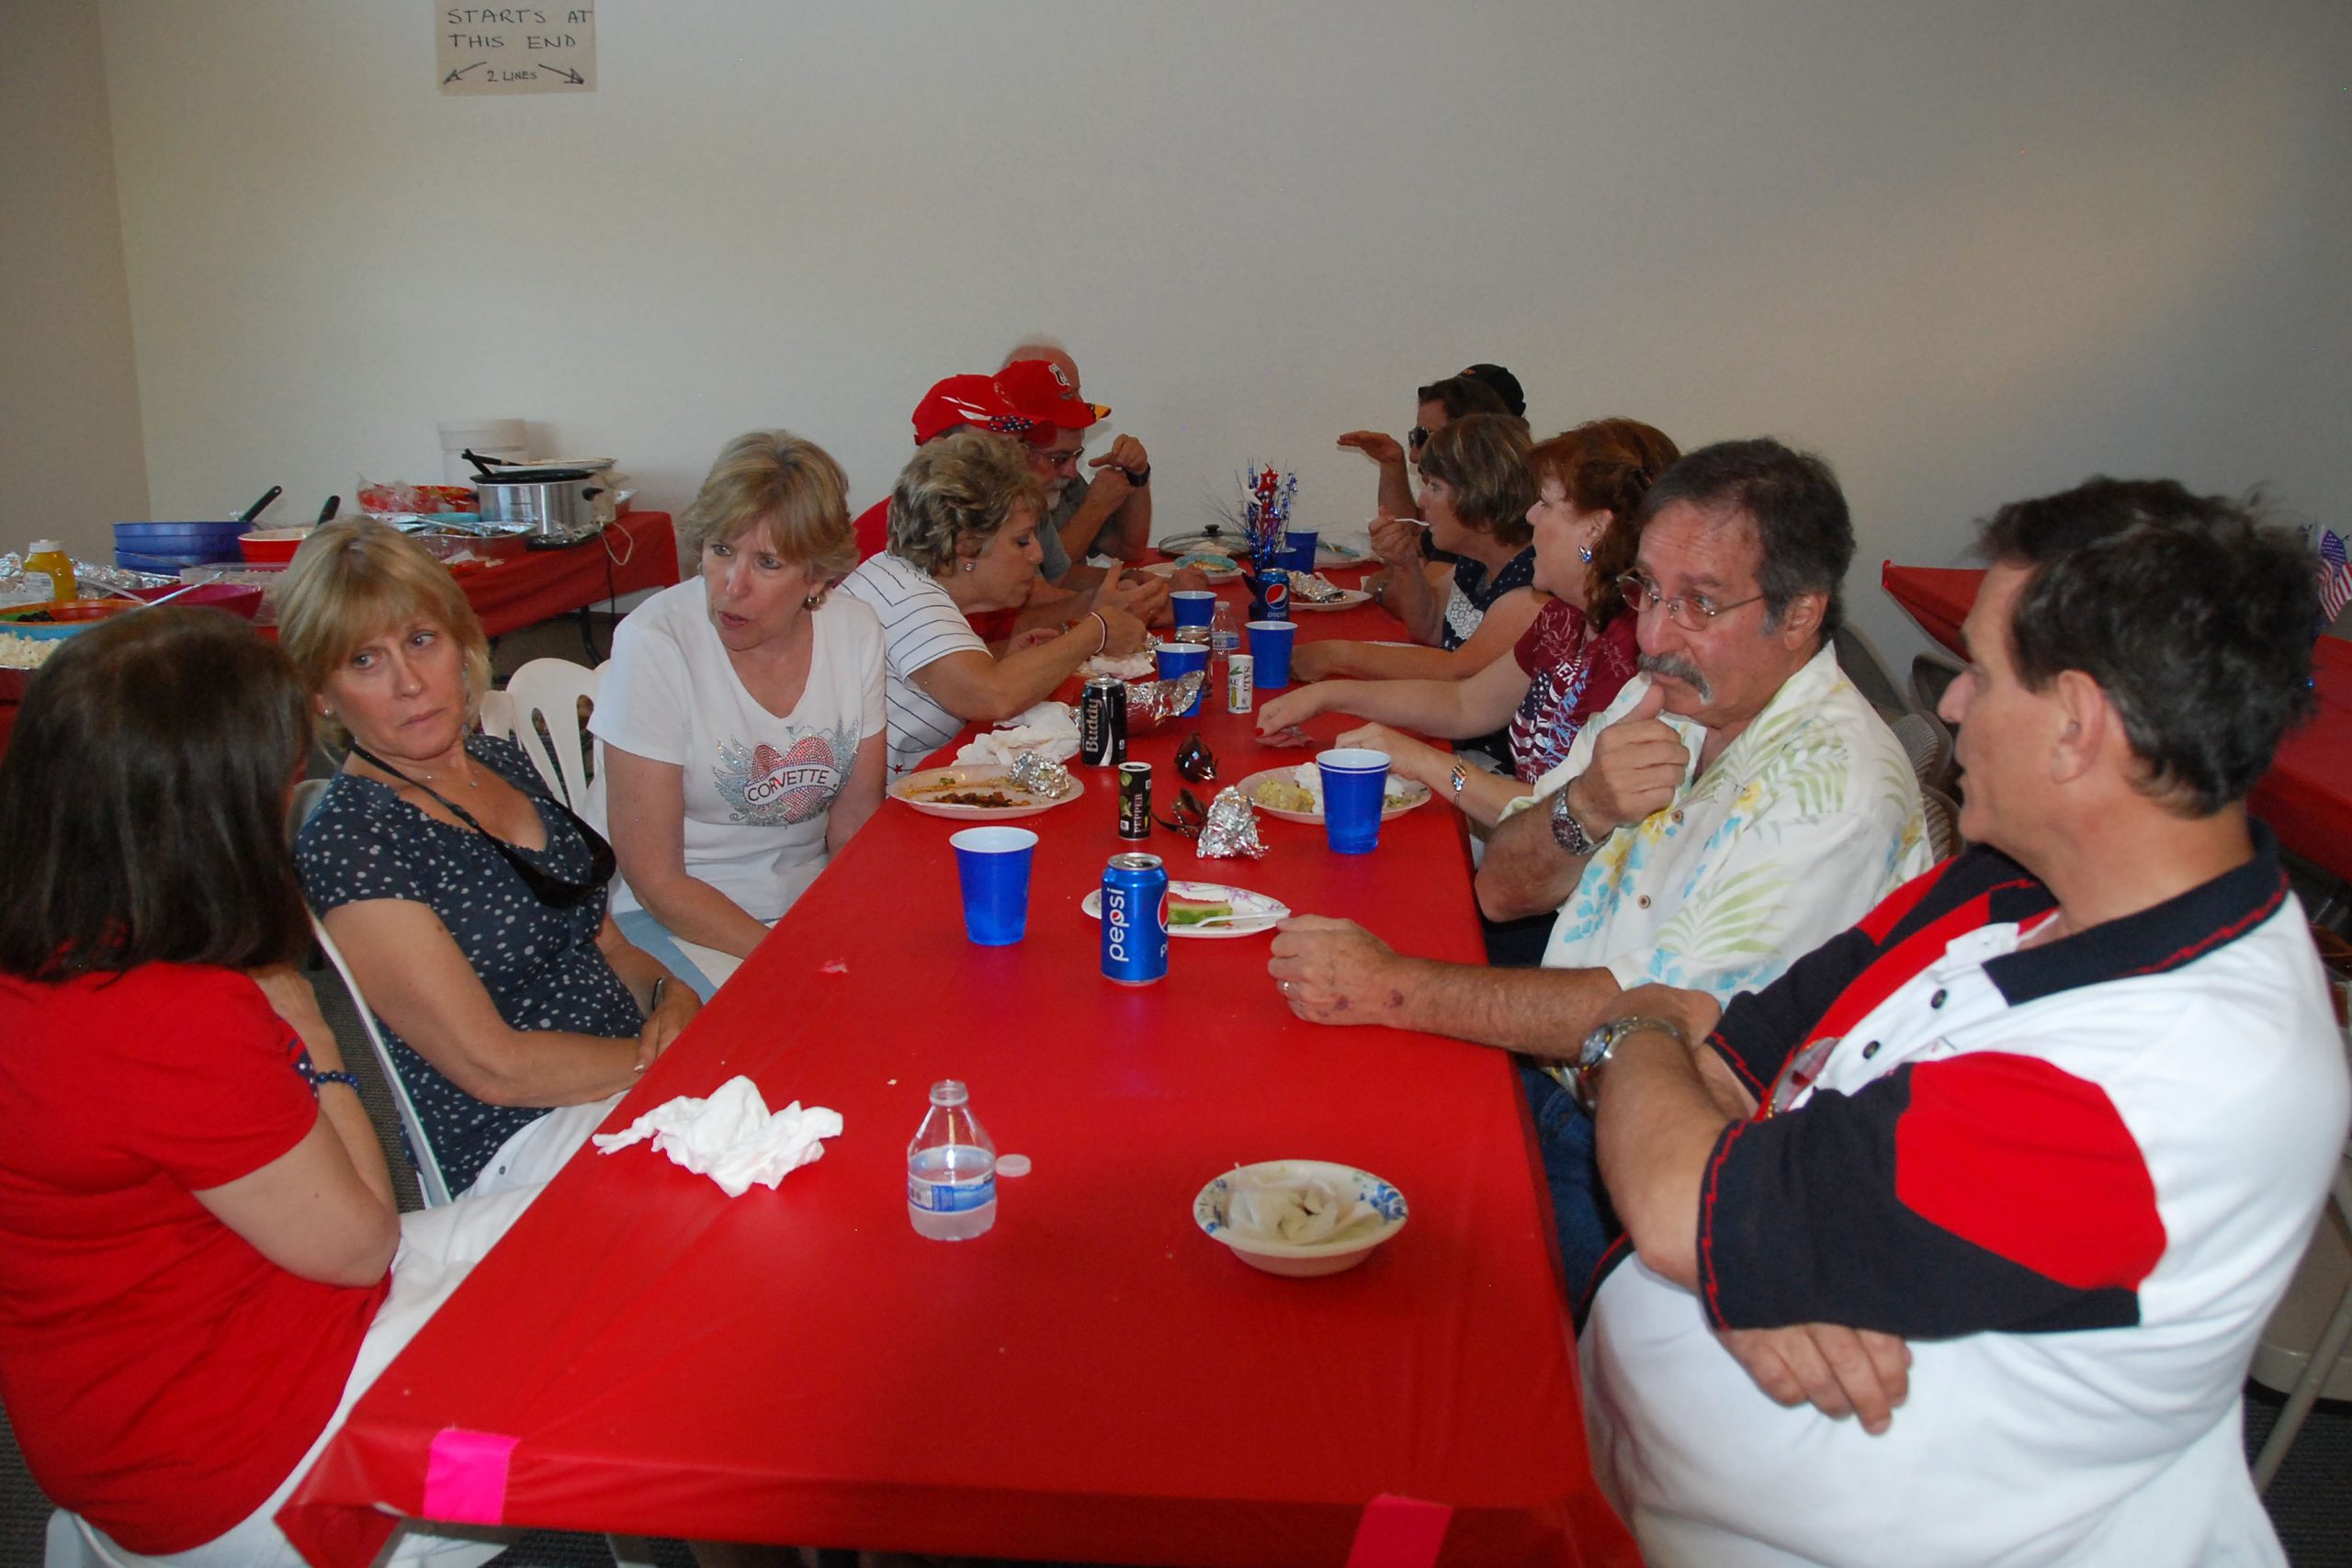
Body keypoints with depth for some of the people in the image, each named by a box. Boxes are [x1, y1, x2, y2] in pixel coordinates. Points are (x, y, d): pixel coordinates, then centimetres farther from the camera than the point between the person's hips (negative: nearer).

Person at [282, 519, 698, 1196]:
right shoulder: (346, 842, -15)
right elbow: (497, 1069, -16)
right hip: (525, 1145, -8)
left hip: (632, 1075, 8)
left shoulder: (502, 761, 9)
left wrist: (673, 995, -5)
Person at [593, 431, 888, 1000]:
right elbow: (656, 879, -15)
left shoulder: (855, 631, -5)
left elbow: (854, 828, 2)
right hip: (678, 917, -5)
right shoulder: (654, 643, -18)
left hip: (812, 896, 5)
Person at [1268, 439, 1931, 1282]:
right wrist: (1585, 808, -17)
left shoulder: (1835, 783, -20)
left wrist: (1396, 988, -25)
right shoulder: (1664, 697, 6)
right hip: (1555, 1089, 7)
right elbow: (1502, 889, 6)